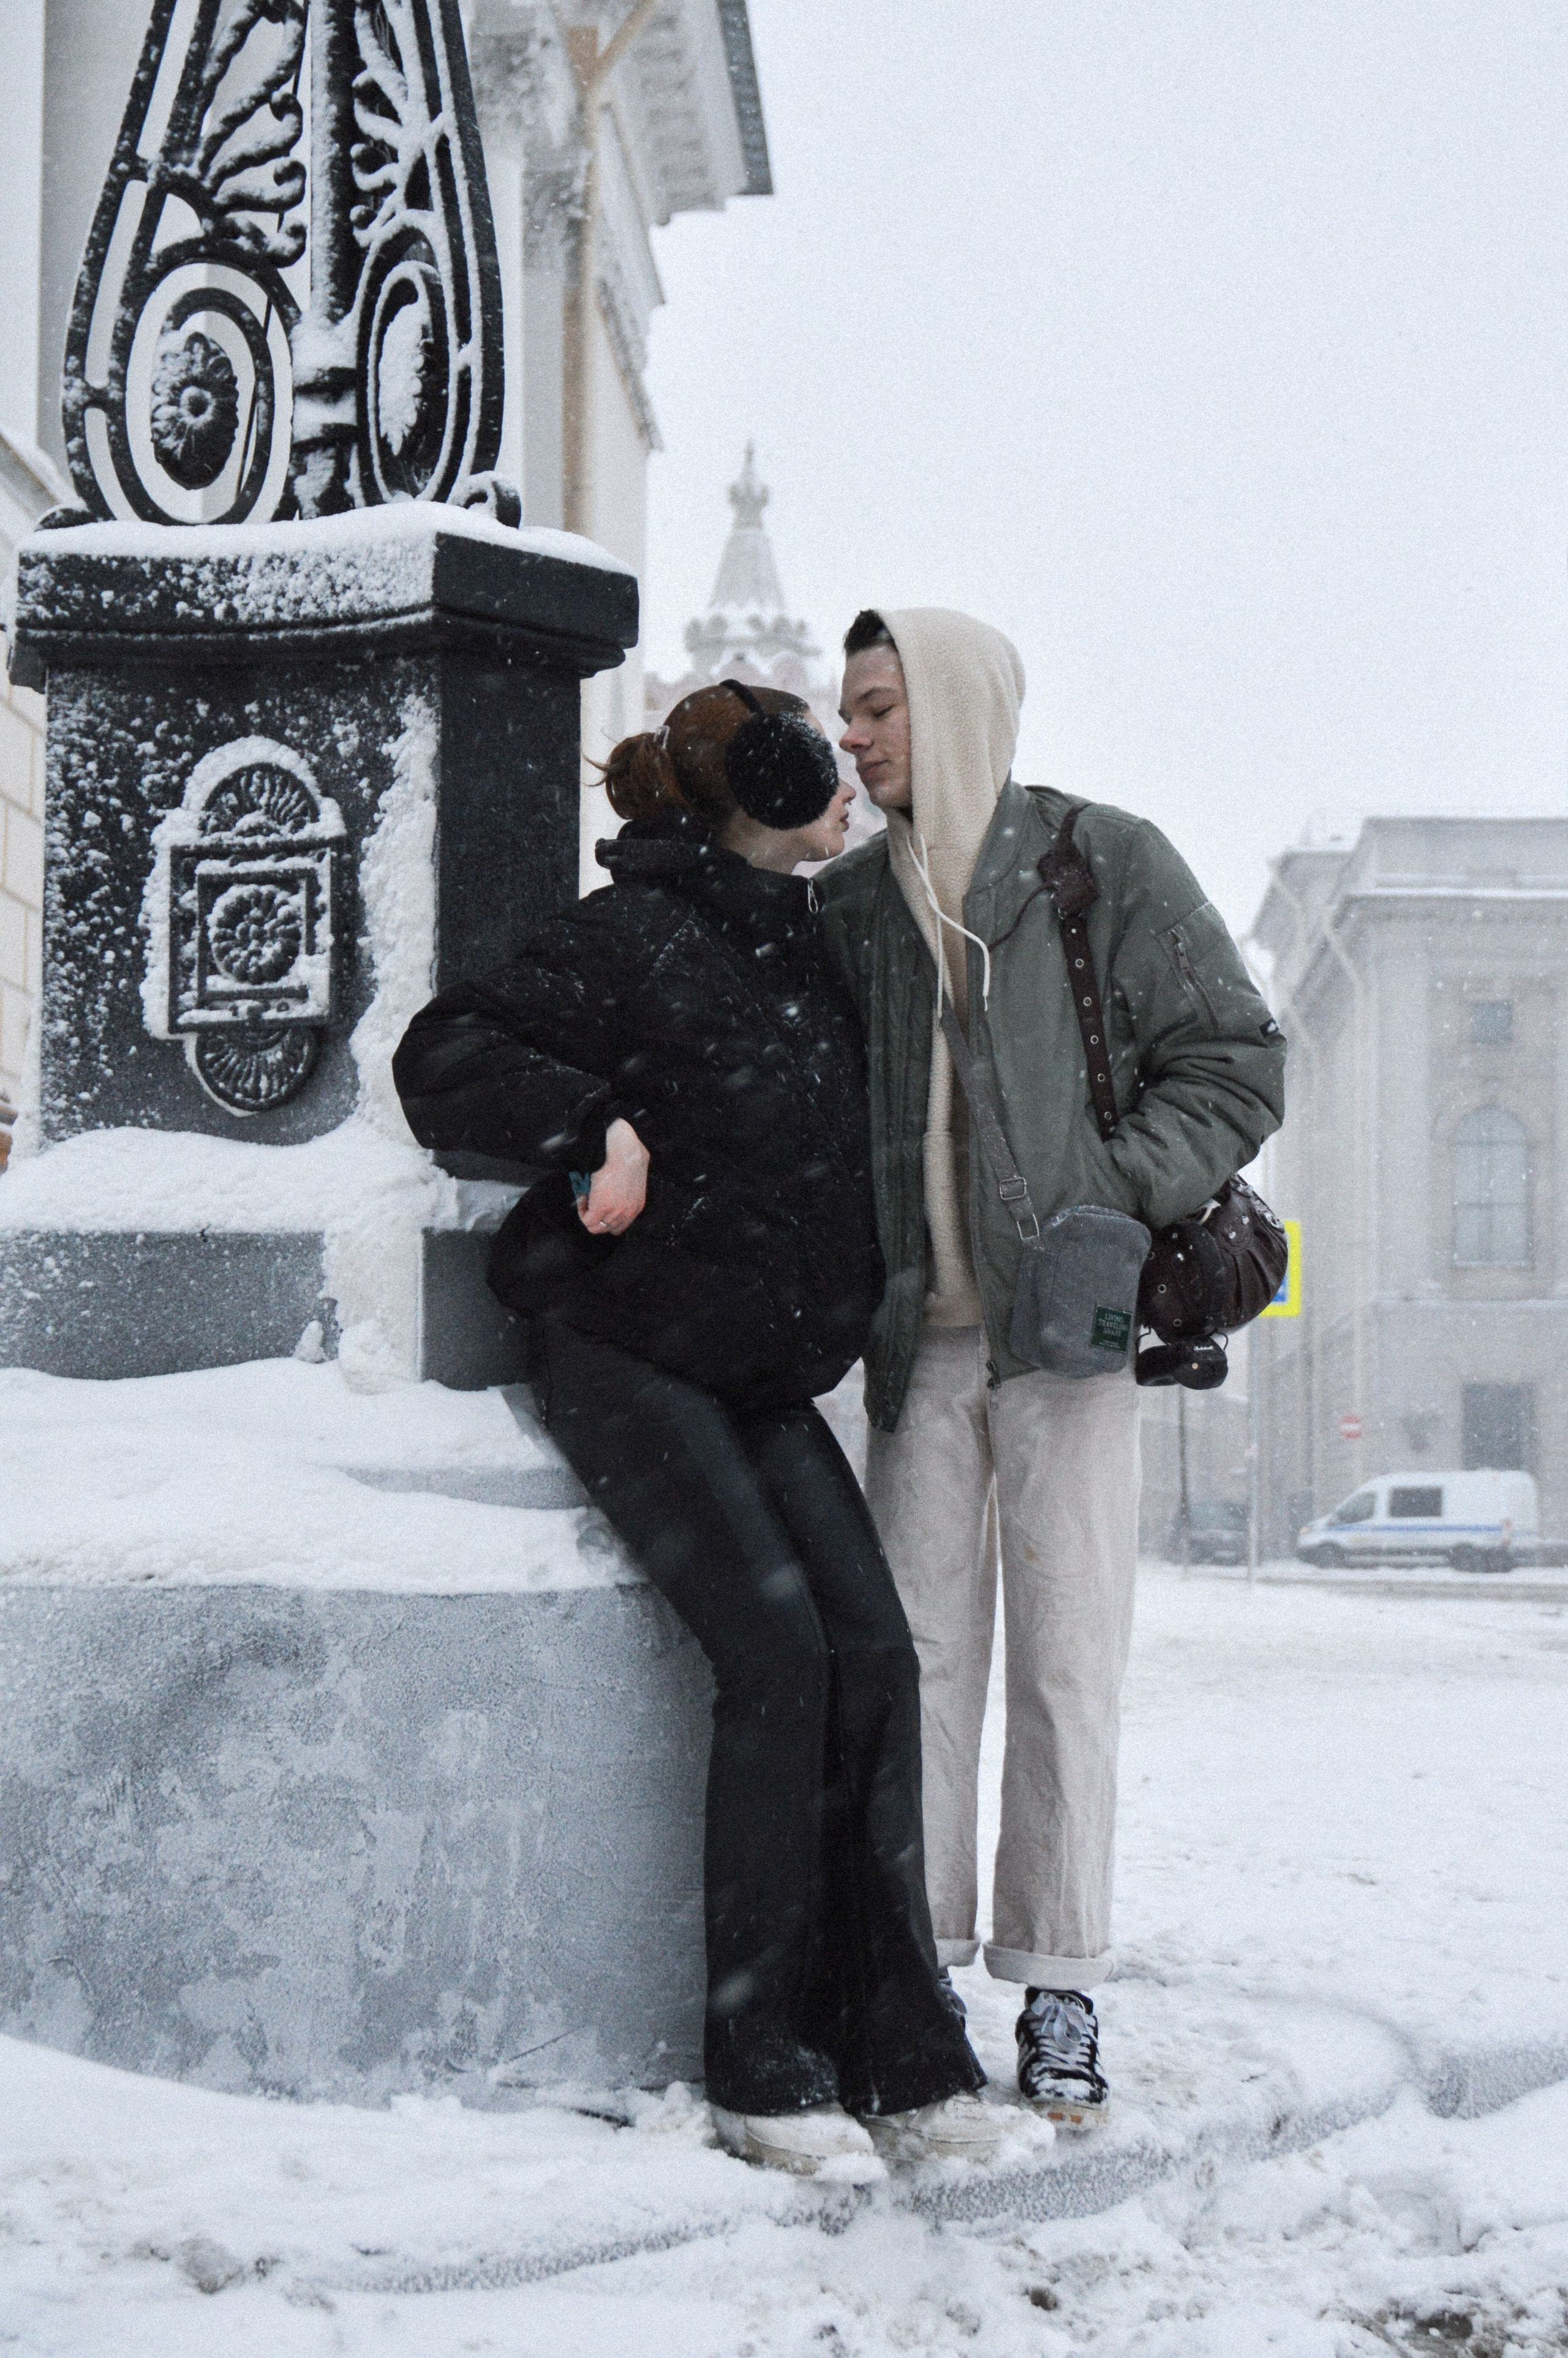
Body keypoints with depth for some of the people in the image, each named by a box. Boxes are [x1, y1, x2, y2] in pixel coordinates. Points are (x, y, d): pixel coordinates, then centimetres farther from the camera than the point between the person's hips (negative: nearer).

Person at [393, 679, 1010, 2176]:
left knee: (874, 1651, -8)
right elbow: (445, 1062, -11)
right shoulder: (629, 935, -9)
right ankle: (762, 2072, -11)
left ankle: (897, 2052, -3)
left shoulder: (794, 944, 15)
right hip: (623, 1353, -7)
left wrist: (831, 1320, 16)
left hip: (759, 1374, 7)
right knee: (777, 1653, -19)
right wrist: (592, 1127, -25)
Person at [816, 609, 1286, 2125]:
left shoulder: (1106, 865, 1)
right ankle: (916, 1973, 10)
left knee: (1066, 1658, -2)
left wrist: (1114, 1201, -12)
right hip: (919, 1332, 3)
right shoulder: (848, 906, 11)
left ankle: (1060, 1996, 5)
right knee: (918, 1652, 2)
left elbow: (1235, 1068, 1)